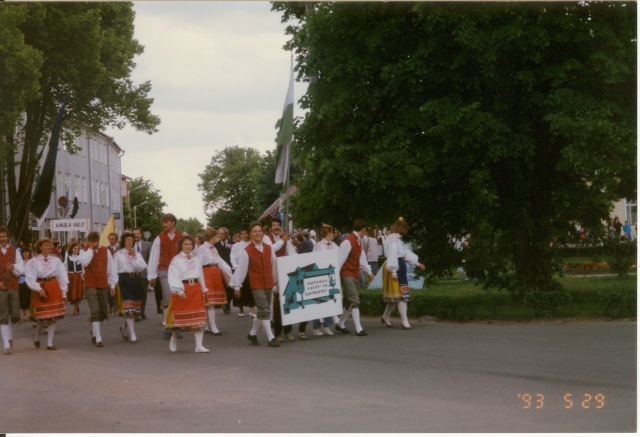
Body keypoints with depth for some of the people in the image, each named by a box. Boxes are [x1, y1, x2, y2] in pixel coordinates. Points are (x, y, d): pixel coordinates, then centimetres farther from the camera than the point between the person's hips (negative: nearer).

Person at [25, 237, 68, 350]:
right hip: (40, 289, -3)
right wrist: (39, 289, -22)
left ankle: (50, 343, 9)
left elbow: (62, 276, 6)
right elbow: (30, 278, -11)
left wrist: (63, 292, 4)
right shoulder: (33, 262, -6)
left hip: (54, 288, 3)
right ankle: (37, 335, 31)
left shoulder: (56, 260, 2)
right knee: (42, 317, -1)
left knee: (53, 317, 2)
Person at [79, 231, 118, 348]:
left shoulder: (105, 251, 4)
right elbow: (84, 262, -25)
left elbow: (111, 268, 6)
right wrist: (90, 249, -16)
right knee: (95, 312, -11)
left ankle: (94, 331, 36)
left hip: (103, 285, 3)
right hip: (90, 286, -3)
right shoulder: (84, 251, -2)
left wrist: (112, 285, 4)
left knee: (104, 312, 10)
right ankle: (97, 338, -9)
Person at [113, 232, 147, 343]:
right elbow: (114, 270, 2)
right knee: (128, 306, -11)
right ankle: (132, 334, -10)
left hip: (135, 279, 4)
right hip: (124, 279, -4)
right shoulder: (118, 254, 5)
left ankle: (125, 328, 28)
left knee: (136, 307, 5)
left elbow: (143, 267, -2)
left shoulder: (137, 254, 14)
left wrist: (134, 257, -7)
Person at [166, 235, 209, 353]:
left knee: (199, 318, -2)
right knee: (179, 316, 3)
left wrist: (203, 289, 14)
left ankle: (199, 345, -3)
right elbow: (173, 277, -13)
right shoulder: (176, 260, -4)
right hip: (183, 290, -5)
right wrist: (179, 290, -23)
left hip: (196, 289, 5)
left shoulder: (196, 260, 14)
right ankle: (174, 337, 32)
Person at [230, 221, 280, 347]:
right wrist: (236, 285, -8)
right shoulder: (247, 251, -7)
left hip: (269, 284, 5)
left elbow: (274, 266, 11)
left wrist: (277, 281, 14)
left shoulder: (269, 249, 6)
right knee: (265, 311, -11)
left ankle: (252, 333, 30)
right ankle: (271, 338, -10)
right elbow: (241, 268, -7)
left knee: (262, 311, 12)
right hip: (256, 285, -5)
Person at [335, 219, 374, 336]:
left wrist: (368, 271, 17)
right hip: (347, 275, -9)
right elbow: (340, 258, -21)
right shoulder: (348, 241, -15)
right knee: (354, 301, -13)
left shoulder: (358, 242, 15)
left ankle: (340, 323, 26)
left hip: (355, 275, 9)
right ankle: (358, 329, -15)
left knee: (353, 302, 12)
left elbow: (362, 259, 21)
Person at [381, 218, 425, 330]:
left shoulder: (397, 239, 17)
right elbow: (392, 255, -22)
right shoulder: (393, 239, -16)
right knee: (402, 295, -8)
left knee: (395, 295, 16)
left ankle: (385, 317, 29)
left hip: (399, 266, 10)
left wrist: (416, 263, 23)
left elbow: (405, 252, 23)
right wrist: (393, 271, -24)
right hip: (395, 267, -10)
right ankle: (405, 323, -6)